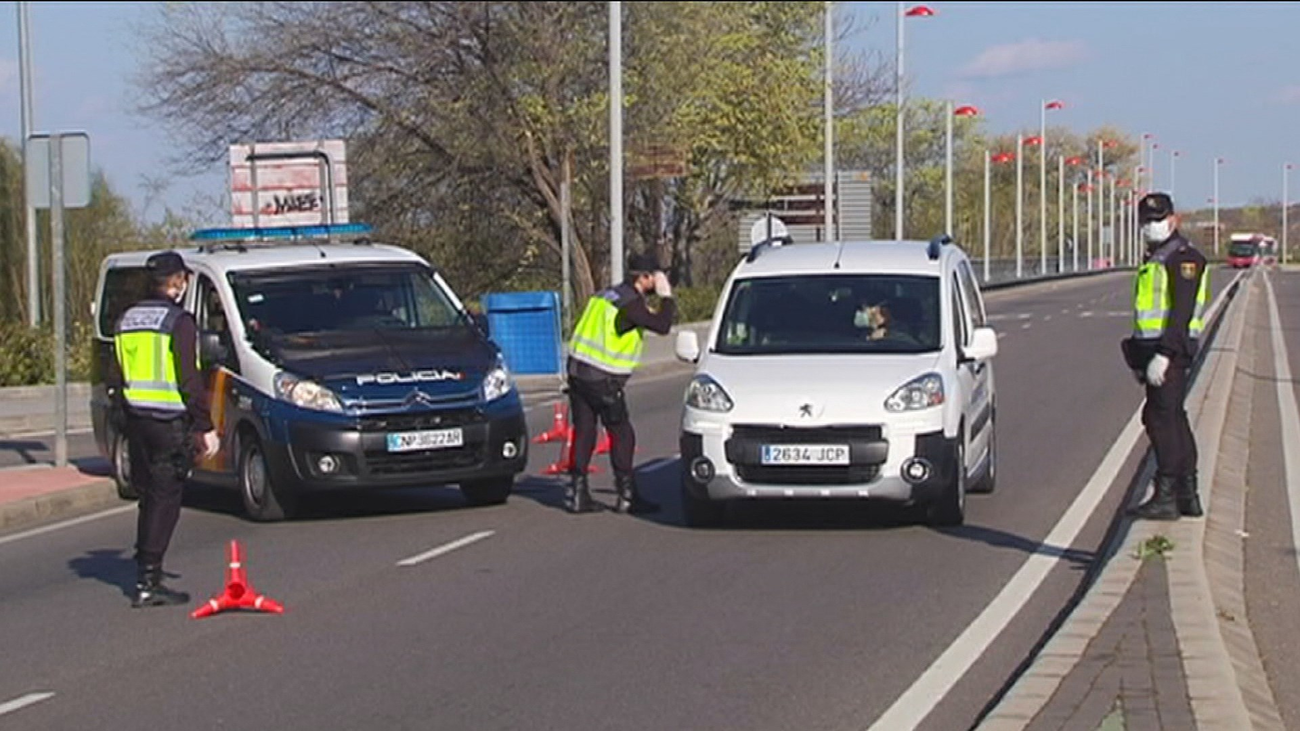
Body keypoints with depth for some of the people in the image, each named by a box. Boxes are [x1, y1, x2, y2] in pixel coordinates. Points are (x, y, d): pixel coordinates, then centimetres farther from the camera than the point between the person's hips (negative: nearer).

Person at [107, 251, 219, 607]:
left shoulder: (128, 320, 12)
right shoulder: (179, 322, -11)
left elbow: (114, 380, 14)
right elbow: (190, 380, -15)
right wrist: (206, 427, -11)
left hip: (136, 421, 7)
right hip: (171, 424, -7)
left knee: (149, 498, 17)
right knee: (164, 501, -4)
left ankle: (145, 566, 22)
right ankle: (148, 582, -7)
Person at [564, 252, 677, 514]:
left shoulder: (606, 295, 16)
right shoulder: (630, 303, -12)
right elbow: (662, 325, -18)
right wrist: (666, 296, -4)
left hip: (577, 371, 9)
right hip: (602, 379, -9)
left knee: (583, 432, 10)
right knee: (622, 434, 1)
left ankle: (577, 494, 10)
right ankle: (627, 495, 3)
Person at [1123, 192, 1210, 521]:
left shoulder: (1185, 258, -11)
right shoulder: (1154, 259, 19)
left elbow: (1182, 311, -20)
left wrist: (1164, 355, -25)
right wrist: (1140, 357, 22)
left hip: (1171, 349, -10)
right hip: (1153, 347, 10)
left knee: (1160, 417, -12)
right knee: (1174, 419, 11)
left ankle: (1165, 497, -11)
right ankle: (1188, 496, 16)